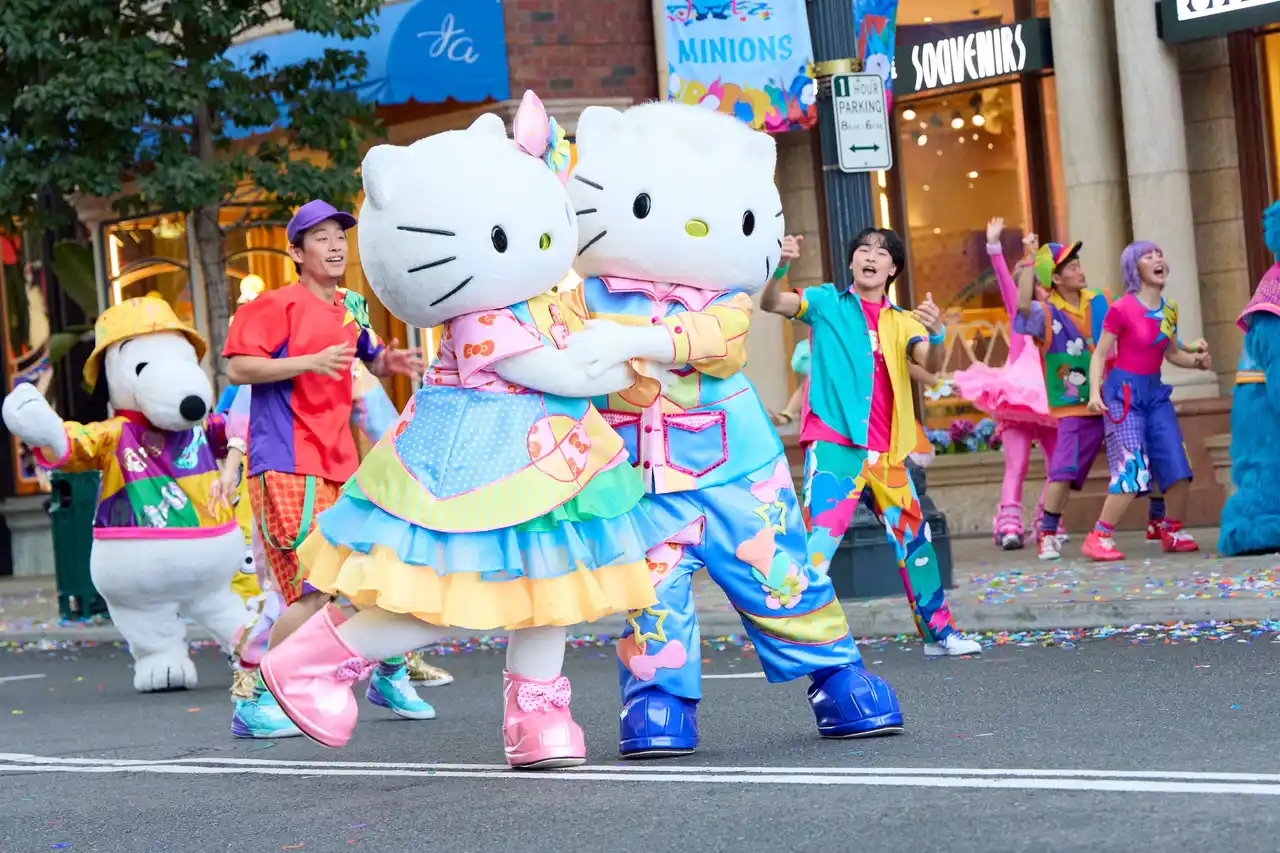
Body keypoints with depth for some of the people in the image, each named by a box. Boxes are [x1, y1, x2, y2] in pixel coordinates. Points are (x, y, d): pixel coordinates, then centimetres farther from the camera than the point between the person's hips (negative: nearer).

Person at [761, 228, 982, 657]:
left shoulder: (902, 322, 13)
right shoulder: (827, 302, 6)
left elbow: (931, 364, -3)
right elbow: (772, 304, -8)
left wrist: (937, 334, -24)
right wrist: (777, 267, -27)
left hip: (886, 452, 5)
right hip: (833, 441, -4)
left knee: (915, 538, 13)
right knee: (821, 534, -20)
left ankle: (939, 631, 27)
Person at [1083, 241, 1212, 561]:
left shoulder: (1169, 309, 7)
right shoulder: (1122, 309, -11)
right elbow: (1099, 355, -8)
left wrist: (1197, 360, 0)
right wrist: (1095, 392, -20)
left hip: (1155, 392, 6)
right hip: (1124, 391, -6)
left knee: (1178, 468, -1)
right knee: (1132, 469, -16)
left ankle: (1173, 532, 19)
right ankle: (1098, 538, -7)